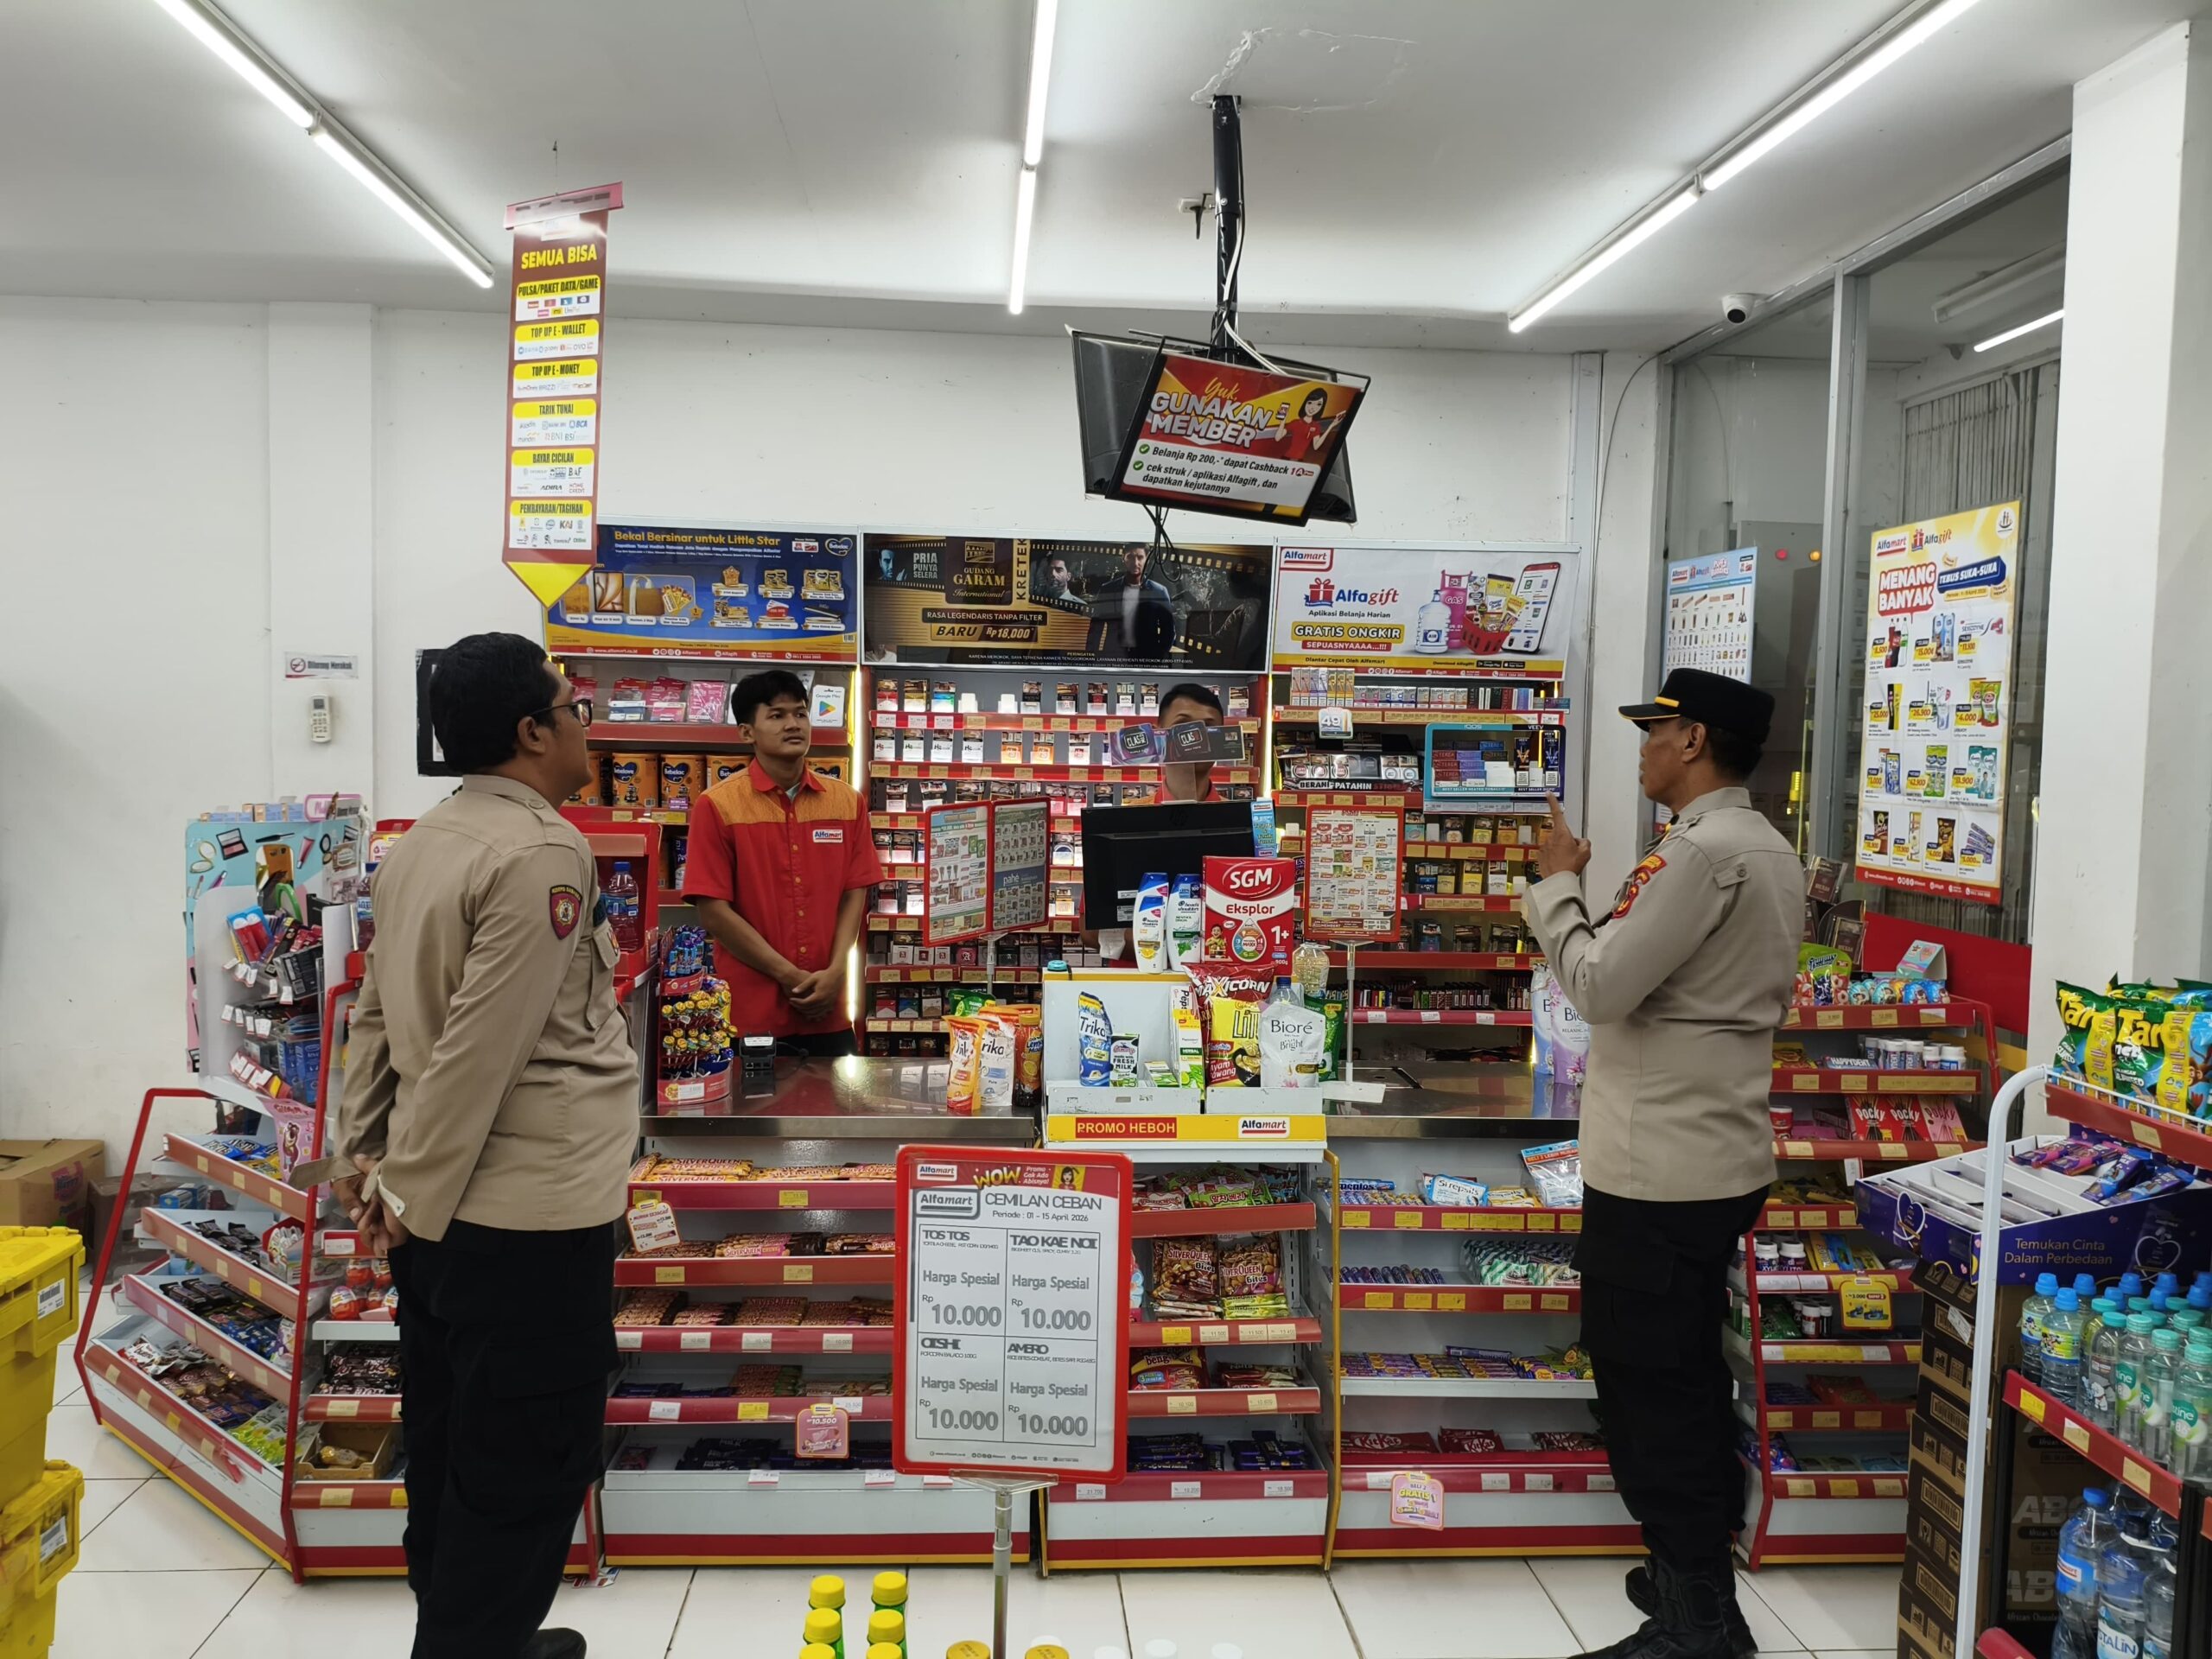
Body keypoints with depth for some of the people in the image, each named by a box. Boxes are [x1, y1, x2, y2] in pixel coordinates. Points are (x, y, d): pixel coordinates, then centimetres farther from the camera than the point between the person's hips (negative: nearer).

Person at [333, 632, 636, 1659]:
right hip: (525, 1213, -9)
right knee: (528, 1464, 5)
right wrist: (411, 1196, -13)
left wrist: (362, 1151, 16)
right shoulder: (542, 853, -19)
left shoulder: (423, 843, 7)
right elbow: (482, 1052, -22)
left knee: (449, 1446, 21)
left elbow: (378, 1013, 11)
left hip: (439, 1203, 9)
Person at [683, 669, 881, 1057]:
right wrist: (789, 976, -12)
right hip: (752, 1014, -3)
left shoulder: (847, 801, 6)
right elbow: (713, 911, -8)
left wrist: (834, 973, -10)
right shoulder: (718, 805, -5)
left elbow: (854, 895, 5)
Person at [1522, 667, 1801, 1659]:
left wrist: (1558, 883, -7)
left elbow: (1600, 987, -20)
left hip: (1658, 1174, -10)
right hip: (1724, 1159, 10)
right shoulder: (1770, 853, 13)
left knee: (1648, 1389, 0)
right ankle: (1701, 1574, 32)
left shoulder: (1700, 852, -20)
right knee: (1688, 1376, 19)